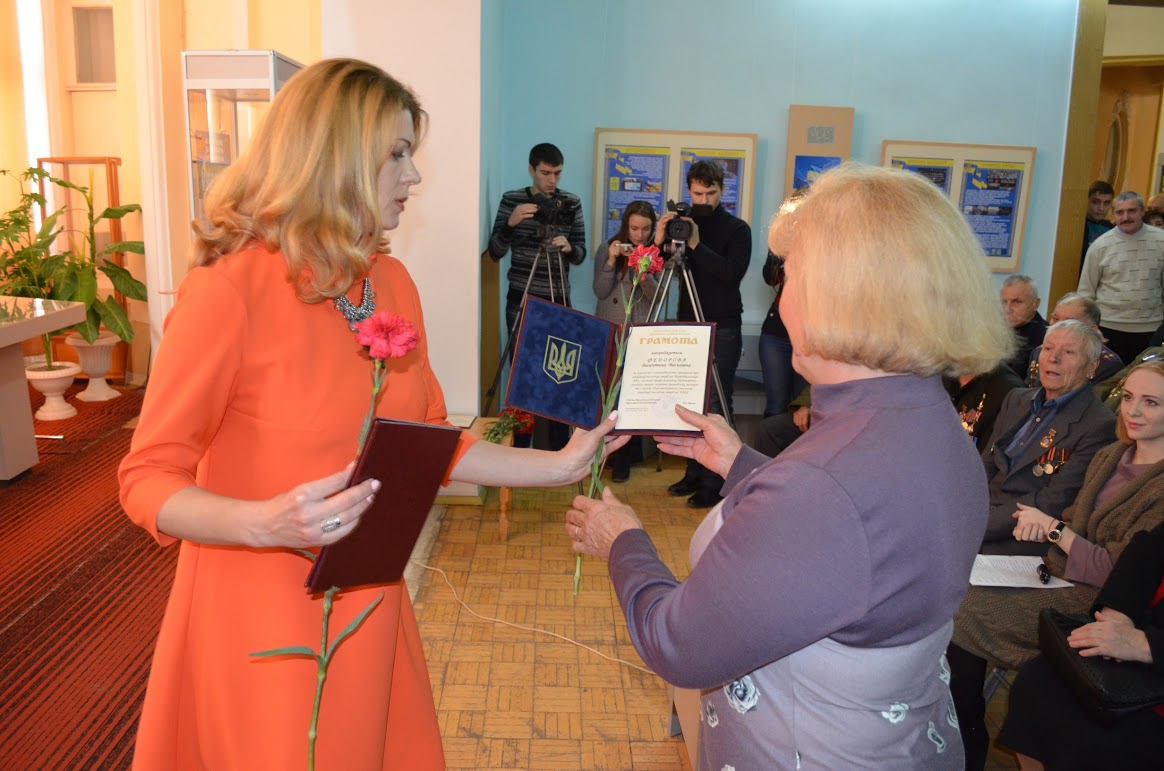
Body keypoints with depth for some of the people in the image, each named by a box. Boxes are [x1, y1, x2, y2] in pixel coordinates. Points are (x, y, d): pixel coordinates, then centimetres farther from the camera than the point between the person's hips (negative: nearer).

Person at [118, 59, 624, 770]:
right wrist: (266, 524, -30)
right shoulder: (230, 291, -19)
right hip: (261, 617, -6)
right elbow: (149, 479, -13)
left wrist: (559, 466, 5)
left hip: (369, 605, 6)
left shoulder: (394, 285, 1)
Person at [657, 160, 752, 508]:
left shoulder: (737, 229, -4)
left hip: (722, 330, -5)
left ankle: (714, 482, 1)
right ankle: (694, 473, 19)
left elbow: (733, 273, -17)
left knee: (715, 405, -4)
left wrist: (696, 245, -22)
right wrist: (660, 241, -14)